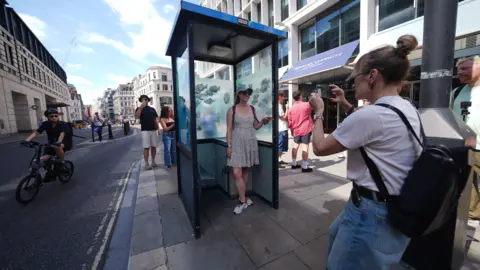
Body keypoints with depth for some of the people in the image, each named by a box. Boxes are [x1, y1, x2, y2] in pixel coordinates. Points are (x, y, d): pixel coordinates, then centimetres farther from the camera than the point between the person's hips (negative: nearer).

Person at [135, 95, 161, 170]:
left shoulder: (152, 109, 14)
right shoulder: (139, 109, 4)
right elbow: (136, 117, -15)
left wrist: (158, 129, 6)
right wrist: (141, 107, -22)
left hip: (153, 130, 3)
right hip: (145, 130, -3)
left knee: (154, 146, 7)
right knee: (146, 147, -4)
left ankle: (153, 161, 19)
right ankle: (146, 164, 1)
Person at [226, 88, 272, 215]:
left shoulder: (252, 109, 7)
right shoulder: (232, 110, -3)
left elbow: (256, 127, 12)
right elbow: (229, 129, -4)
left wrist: (263, 121, -7)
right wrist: (229, 146, -9)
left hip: (250, 142, 3)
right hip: (237, 142, -3)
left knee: (245, 170, 12)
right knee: (237, 173, -8)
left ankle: (242, 197, 29)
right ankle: (243, 201, 7)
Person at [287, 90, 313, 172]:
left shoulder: (291, 108, 2)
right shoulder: (307, 105, -10)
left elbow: (290, 122, 6)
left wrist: (292, 130, 19)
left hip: (296, 130, 5)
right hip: (306, 130, -5)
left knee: (295, 146, 14)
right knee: (305, 147, -3)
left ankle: (294, 164, 24)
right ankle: (304, 167, 0)